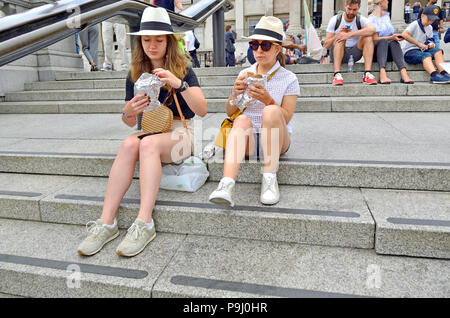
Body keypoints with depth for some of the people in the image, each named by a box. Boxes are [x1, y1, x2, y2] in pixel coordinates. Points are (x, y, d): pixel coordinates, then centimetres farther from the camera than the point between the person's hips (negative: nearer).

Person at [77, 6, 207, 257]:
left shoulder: (183, 70, 1)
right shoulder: (136, 74, 11)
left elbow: (202, 110, -12)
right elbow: (130, 122, 13)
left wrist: (179, 84, -26)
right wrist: (128, 111, -12)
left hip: (180, 132, -3)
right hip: (149, 131, 3)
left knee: (148, 143, -35)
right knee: (129, 144, -31)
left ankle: (145, 224, -37)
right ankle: (107, 223, -31)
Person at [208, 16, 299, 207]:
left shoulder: (289, 79, 2)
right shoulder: (245, 74, 11)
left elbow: (286, 118, -6)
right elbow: (230, 112, 9)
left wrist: (267, 99, -23)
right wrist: (235, 94, -12)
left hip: (276, 140, -2)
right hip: (247, 139, 2)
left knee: (271, 111, -32)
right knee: (242, 120, -32)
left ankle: (269, 178, -29)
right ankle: (227, 184, -51)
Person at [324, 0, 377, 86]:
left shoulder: (361, 20, -2)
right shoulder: (335, 20, -3)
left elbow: (372, 29, -29)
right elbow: (326, 46, -8)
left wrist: (349, 34, -39)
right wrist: (339, 34, -25)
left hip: (354, 54, 2)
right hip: (336, 54, -1)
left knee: (368, 37, -21)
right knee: (341, 38, -29)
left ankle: (367, 74, -34)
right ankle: (337, 74, -42)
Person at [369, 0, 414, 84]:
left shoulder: (386, 15, 18)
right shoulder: (372, 19, -3)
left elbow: (390, 33, 23)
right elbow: (375, 39, -13)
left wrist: (395, 37, 3)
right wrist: (391, 37, -23)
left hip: (388, 53, 5)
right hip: (375, 50, -5)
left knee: (394, 42, -27)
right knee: (383, 40, -33)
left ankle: (404, 74, -48)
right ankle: (382, 74, -53)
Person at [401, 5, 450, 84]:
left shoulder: (430, 28, 17)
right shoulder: (415, 24, -8)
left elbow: (430, 40, 22)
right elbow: (404, 34, -27)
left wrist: (431, 45, -6)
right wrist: (419, 44, -23)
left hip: (421, 50, 8)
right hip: (409, 52, -8)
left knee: (438, 51, -16)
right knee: (426, 55, -35)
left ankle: (443, 72, -34)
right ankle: (434, 75, -61)